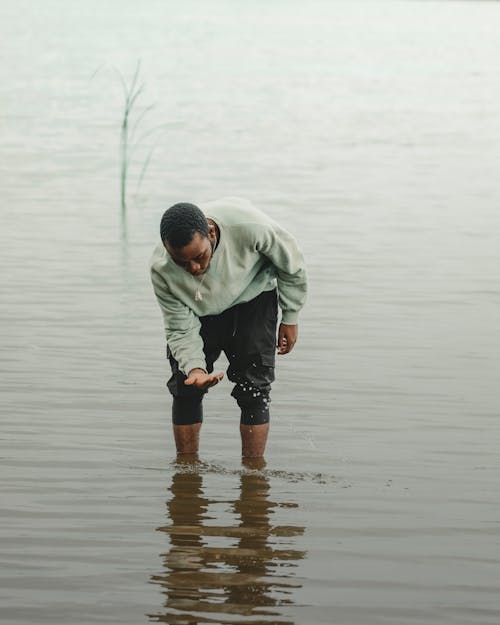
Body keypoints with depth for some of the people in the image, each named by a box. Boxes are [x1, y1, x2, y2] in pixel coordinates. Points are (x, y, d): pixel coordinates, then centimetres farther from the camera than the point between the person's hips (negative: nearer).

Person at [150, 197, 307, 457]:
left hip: (253, 297, -1)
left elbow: (291, 263, -17)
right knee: (185, 387, -5)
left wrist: (290, 318, -7)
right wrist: (194, 367, -40)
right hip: (200, 311, 1)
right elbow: (181, 330, -21)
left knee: (253, 389, -10)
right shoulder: (161, 270, -32)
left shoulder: (249, 226, -38)